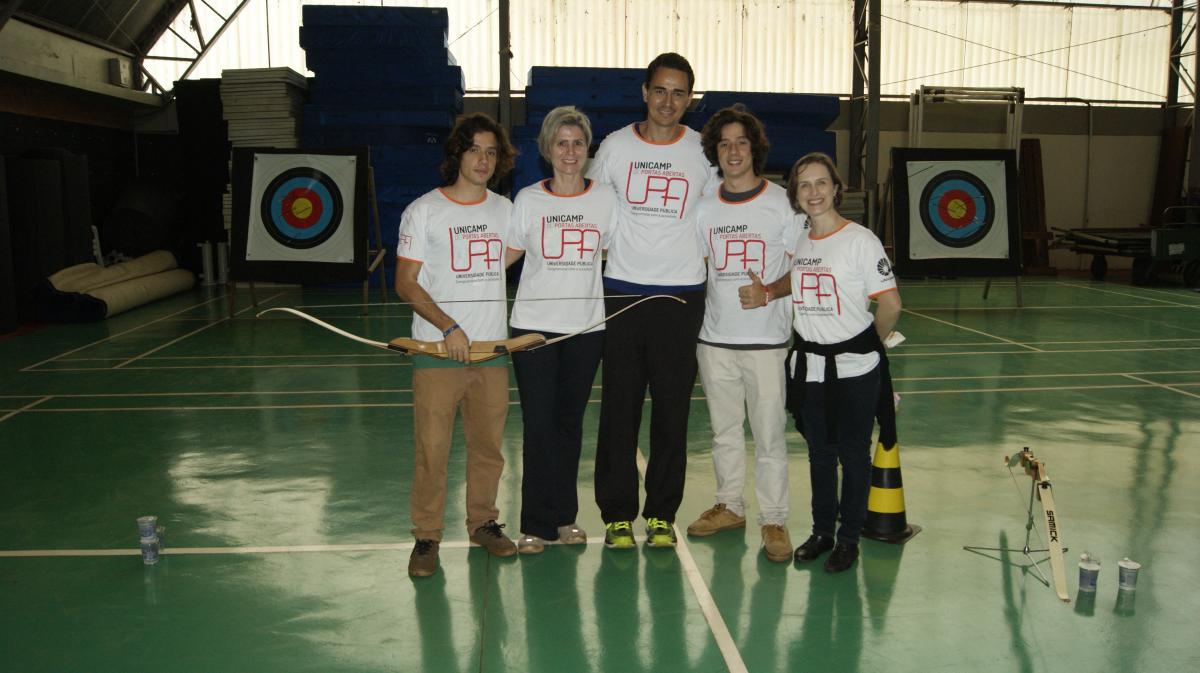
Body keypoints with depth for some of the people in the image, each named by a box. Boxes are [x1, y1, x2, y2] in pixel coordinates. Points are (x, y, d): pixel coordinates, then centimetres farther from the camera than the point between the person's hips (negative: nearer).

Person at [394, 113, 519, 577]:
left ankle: (483, 522, 25)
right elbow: (405, 283, -3)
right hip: (437, 348, -4)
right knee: (432, 446, -4)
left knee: (489, 443, 8)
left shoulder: (504, 209, 12)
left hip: (492, 347, 4)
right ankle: (426, 536, 10)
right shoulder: (424, 210, 0)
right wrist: (448, 327, -15)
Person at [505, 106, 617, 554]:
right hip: (534, 325, -2)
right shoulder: (528, 200, 0)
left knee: (570, 422, 11)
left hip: (587, 327, 2)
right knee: (539, 424, -1)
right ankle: (536, 525, 10)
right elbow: (505, 257, 6)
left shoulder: (605, 200, 4)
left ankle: (564, 517, 23)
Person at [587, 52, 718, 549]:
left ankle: (662, 514, 17)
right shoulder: (615, 146, 5)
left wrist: (698, 265, 6)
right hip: (622, 293, 0)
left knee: (672, 410, 5)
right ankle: (617, 513, 14)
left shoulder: (703, 151, 5)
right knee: (619, 408, 2)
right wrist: (609, 252, 7)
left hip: (682, 295, 0)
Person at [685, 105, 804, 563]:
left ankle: (774, 521, 12)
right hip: (715, 338, 4)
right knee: (724, 430, 14)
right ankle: (729, 506, 29)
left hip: (767, 340, -3)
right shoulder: (704, 207, 8)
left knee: (769, 435, -1)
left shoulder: (783, 203, -2)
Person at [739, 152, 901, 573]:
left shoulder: (860, 239, -11)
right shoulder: (798, 241, 7)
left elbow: (890, 304, -10)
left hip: (854, 368, -5)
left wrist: (868, 346, 3)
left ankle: (849, 538, 19)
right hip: (809, 365, 5)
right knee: (819, 452, 15)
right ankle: (822, 530, 29)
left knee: (853, 453, 5)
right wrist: (766, 294, 3)